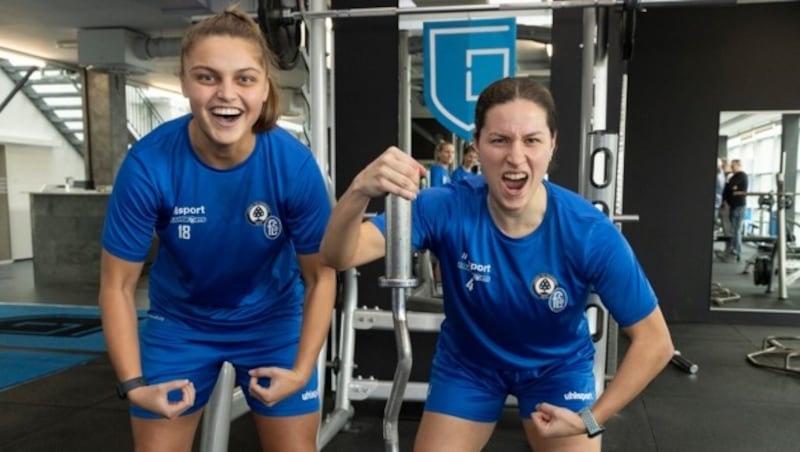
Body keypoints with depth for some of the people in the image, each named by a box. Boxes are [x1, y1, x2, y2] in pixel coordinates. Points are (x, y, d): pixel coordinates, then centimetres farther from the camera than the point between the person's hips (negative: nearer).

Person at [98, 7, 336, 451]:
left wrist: (302, 370, -18)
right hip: (179, 322, 0)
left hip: (273, 320, 0)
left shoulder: (295, 164, -25)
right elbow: (118, 284, -14)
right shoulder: (148, 164, -26)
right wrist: (134, 383, -20)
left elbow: (320, 276, -13)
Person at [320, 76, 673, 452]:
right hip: (467, 363, 1)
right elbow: (337, 257, -38)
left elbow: (654, 341, -18)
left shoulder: (590, 233, -29)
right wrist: (359, 192, -58)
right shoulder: (448, 209, -29)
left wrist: (590, 419, -21)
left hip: (558, 367, 0)